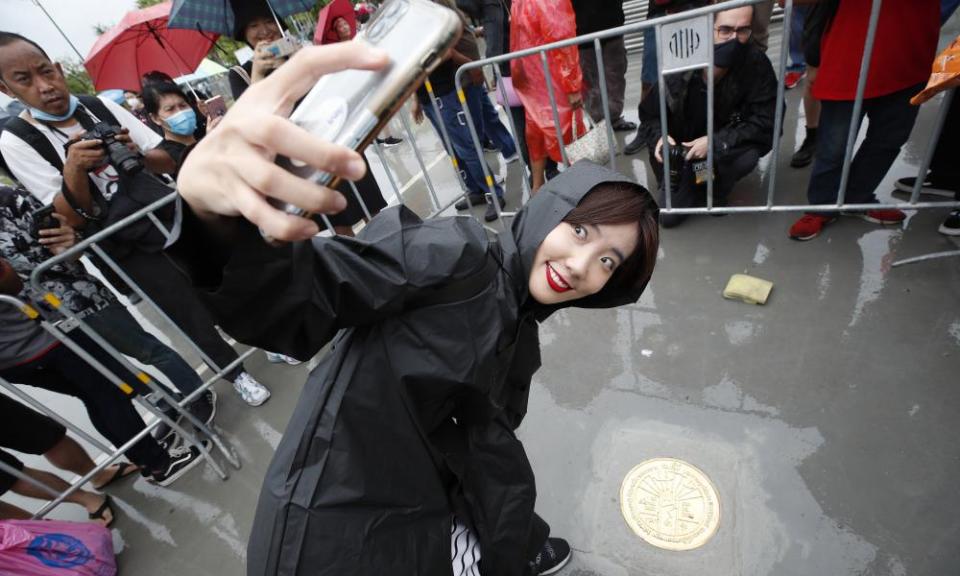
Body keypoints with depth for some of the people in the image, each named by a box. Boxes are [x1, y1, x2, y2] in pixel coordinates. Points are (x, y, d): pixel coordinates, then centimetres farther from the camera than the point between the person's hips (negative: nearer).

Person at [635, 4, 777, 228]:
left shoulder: (756, 63, -21)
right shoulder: (679, 69, -20)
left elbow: (766, 122, -21)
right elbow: (649, 116, -7)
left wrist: (716, 141, -31)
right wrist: (660, 137, -29)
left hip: (726, 148, 0)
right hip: (682, 151, 0)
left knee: (748, 155, -34)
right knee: (668, 217, -12)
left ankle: (718, 190, 0)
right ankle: (698, 181, 21)